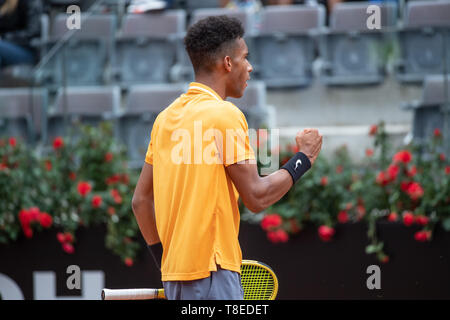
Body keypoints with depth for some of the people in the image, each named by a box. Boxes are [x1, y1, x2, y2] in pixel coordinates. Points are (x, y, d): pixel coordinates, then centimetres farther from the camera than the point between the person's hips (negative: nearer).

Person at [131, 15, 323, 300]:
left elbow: (141, 200, 15)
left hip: (175, 274, 8)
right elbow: (257, 196, -13)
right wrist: (303, 159, 1)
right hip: (212, 274, -8)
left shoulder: (166, 117, 13)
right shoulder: (225, 115, -11)